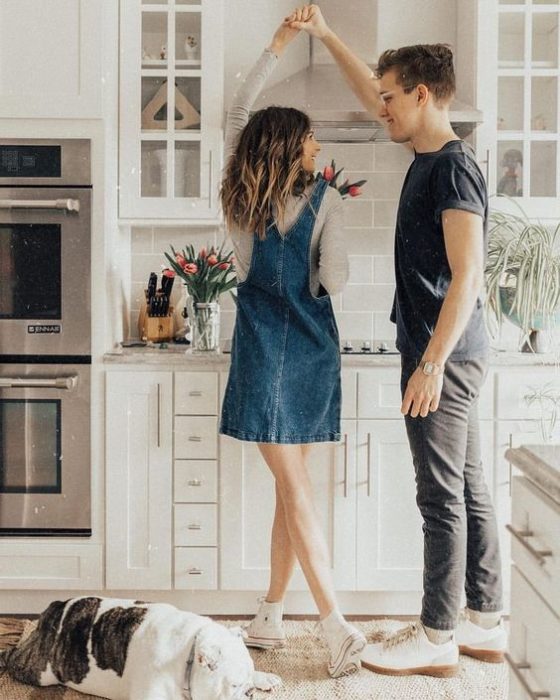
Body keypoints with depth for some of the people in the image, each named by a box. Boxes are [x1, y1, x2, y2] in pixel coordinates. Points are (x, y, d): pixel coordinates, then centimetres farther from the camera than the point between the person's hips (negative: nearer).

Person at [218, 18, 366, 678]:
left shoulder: (243, 193, 1)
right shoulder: (324, 199, -6)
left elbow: (236, 114, 14)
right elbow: (334, 279, -8)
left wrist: (276, 48, 16)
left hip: (265, 346, 0)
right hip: (313, 346, 1)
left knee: (293, 485, -3)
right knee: (291, 482, 9)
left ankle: (336, 625, -7)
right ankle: (270, 615, 17)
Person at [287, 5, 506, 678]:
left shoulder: (454, 167, -14)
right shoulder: (427, 156, 13)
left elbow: (468, 273, -21)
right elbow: (372, 92, 28)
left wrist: (433, 362, -25)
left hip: (443, 356, -9)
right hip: (446, 354, 9)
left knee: (443, 497, -2)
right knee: (468, 490, 13)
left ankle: (437, 637, 8)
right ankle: (484, 622, 24)